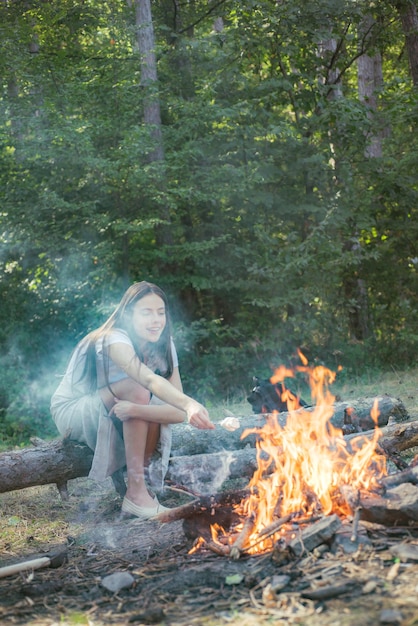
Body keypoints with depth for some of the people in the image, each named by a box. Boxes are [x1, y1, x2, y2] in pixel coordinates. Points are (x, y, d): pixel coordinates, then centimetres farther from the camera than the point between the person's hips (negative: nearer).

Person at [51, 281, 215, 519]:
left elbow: (179, 411, -22)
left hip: (112, 418, 6)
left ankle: (142, 479, -8)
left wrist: (136, 409, -39)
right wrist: (189, 404, -66)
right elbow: (150, 380, -49)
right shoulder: (114, 339, -29)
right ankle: (136, 493, -27)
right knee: (137, 390, -31)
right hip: (71, 411, -6)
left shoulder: (164, 345, -11)